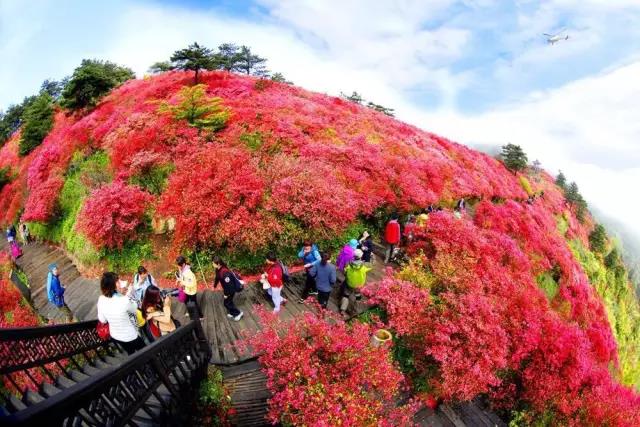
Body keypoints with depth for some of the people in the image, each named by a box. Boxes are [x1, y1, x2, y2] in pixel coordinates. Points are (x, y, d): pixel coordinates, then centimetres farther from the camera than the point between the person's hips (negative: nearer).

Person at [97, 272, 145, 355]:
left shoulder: (101, 300, -18)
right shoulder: (124, 301, -35)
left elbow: (102, 320, -4)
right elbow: (135, 310, -12)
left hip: (115, 336, 6)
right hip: (130, 336, -6)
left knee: (130, 353, 30)